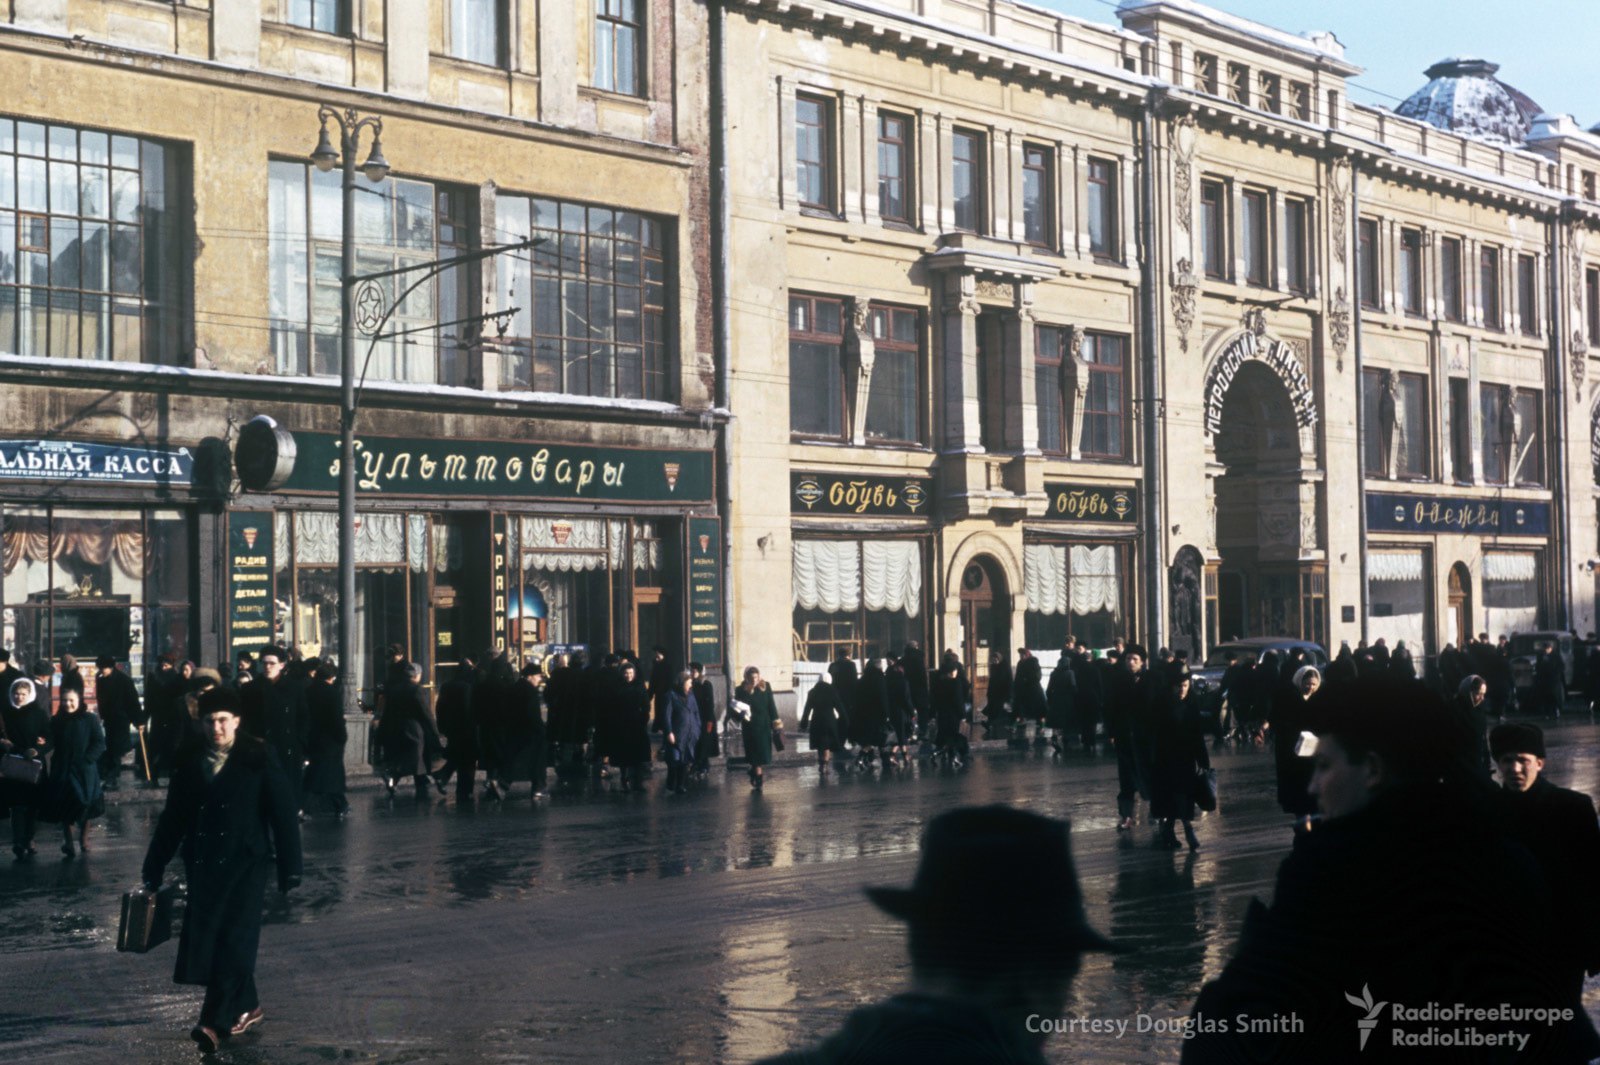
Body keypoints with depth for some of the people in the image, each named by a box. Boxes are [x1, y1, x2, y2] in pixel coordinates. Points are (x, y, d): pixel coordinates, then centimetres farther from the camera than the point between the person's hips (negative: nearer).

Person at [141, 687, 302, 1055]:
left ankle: (216, 1022, -12)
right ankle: (247, 1007, 23)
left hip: (246, 862, -4)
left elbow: (283, 813, -6)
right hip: (203, 863, 4)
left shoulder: (260, 758, -5)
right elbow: (173, 817, 9)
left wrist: (290, 869, -9)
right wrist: (154, 868, 8)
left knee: (234, 941, -9)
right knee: (207, 941, 7)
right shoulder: (191, 761, 5)